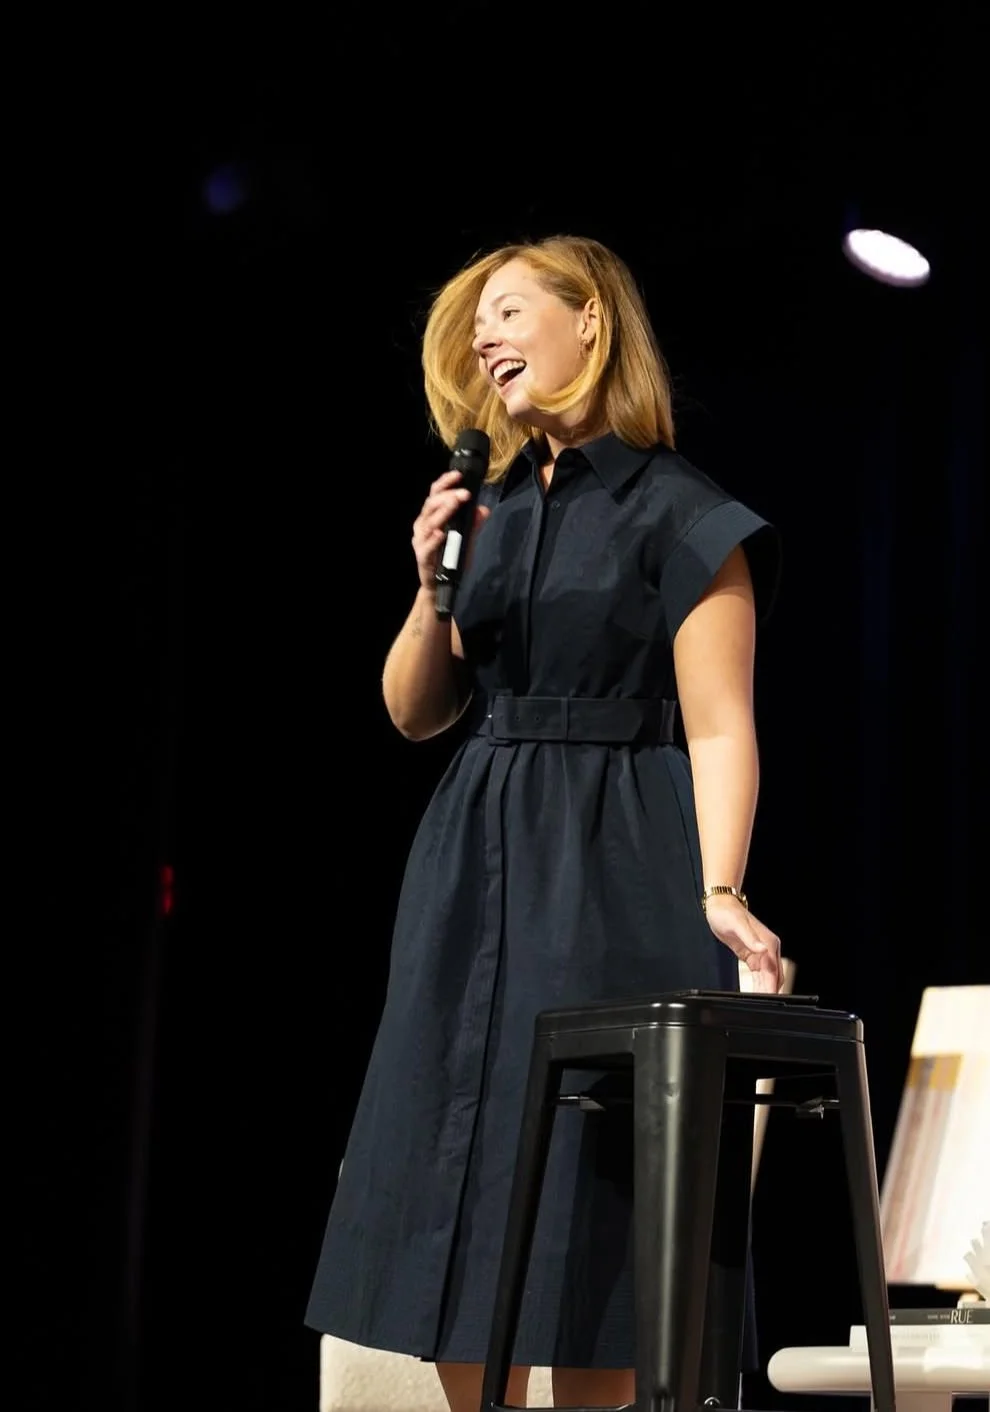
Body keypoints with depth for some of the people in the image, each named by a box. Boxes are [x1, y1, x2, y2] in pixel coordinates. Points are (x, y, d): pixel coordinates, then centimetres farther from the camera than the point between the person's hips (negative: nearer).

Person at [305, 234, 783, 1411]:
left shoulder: (675, 512, -4)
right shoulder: (490, 508, 15)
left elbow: (718, 725, -11)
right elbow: (412, 713, 15)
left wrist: (721, 891, -25)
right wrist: (434, 591, -3)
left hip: (610, 870, -6)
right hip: (475, 871, 6)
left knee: (581, 1191, -5)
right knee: (456, 1183, 5)